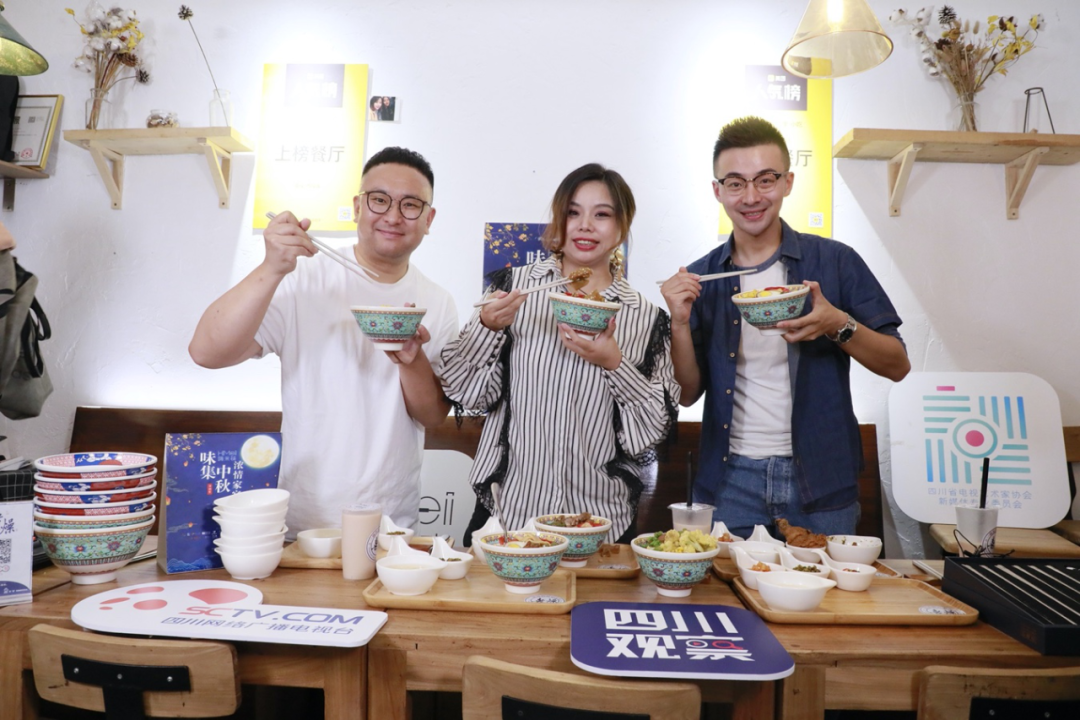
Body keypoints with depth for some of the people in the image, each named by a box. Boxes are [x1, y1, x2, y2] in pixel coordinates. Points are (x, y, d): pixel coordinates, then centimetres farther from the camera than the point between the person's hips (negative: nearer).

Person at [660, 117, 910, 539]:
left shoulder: (835, 262, -2)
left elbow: (898, 365, 0)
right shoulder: (700, 279, 3)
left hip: (821, 482, -1)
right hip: (731, 480, 1)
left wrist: (839, 325, -18)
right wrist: (680, 323, -12)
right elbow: (688, 393, 3)